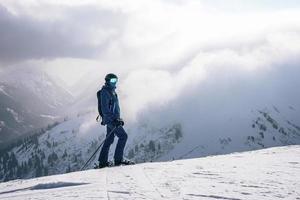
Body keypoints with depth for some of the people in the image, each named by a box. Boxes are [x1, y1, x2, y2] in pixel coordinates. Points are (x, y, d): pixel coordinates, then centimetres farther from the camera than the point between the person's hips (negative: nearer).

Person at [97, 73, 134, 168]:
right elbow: (105, 109, -21)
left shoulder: (111, 92, 18)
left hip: (113, 119, 10)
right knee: (123, 136, -12)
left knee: (109, 140, 10)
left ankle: (102, 162, 13)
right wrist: (113, 119, -27)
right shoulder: (105, 92, -13)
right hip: (110, 119, -10)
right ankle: (118, 159, -10)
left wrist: (118, 119, 25)